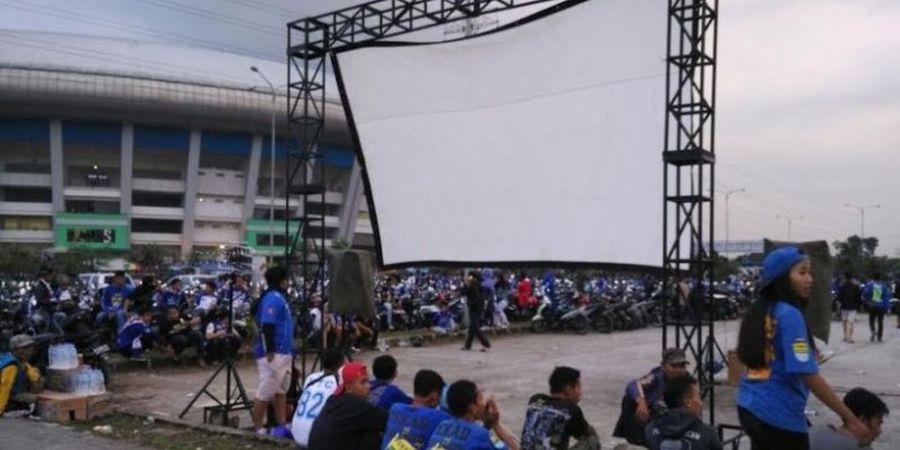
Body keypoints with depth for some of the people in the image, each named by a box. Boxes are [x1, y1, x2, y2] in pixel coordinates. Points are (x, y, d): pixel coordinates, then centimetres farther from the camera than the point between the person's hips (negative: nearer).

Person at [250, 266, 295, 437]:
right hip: (273, 354, -11)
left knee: (282, 391, 14)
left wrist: (290, 352, 21)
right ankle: (258, 429, 3)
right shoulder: (273, 298, -15)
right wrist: (270, 351, -26)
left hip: (284, 352, 11)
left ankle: (281, 426, 21)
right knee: (266, 391, -4)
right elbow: (266, 326, -24)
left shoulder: (279, 297, 16)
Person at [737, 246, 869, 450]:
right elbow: (808, 374, -21)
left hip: (751, 408, 8)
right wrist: (850, 418, -17)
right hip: (780, 416, -8)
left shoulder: (760, 311, 8)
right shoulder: (789, 315, -16)